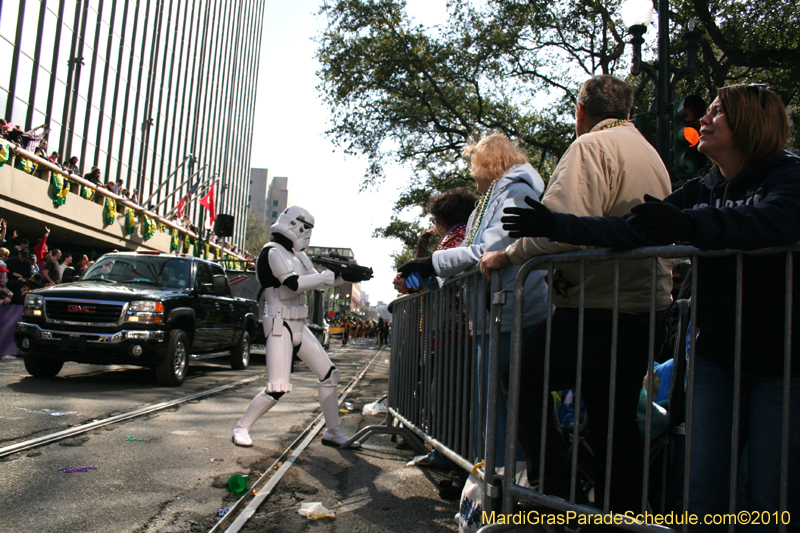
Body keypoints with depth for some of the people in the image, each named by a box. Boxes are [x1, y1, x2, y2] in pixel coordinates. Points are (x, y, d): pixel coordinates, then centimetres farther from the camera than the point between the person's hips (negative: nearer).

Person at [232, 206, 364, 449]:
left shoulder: (296, 254, 15)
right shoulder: (273, 252, -12)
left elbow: (317, 280, 16)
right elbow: (294, 283, -24)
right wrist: (331, 275, -21)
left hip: (299, 326, 9)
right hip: (280, 326, -9)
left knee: (328, 374, 6)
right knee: (278, 388, -10)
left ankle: (333, 431, 15)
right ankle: (242, 428, 11)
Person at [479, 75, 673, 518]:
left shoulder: (592, 146, -8)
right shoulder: (650, 153, 21)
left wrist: (507, 255, -11)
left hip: (598, 309, -9)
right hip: (644, 307, 9)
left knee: (519, 378, 1)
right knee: (616, 419, 14)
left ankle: (552, 492, 5)